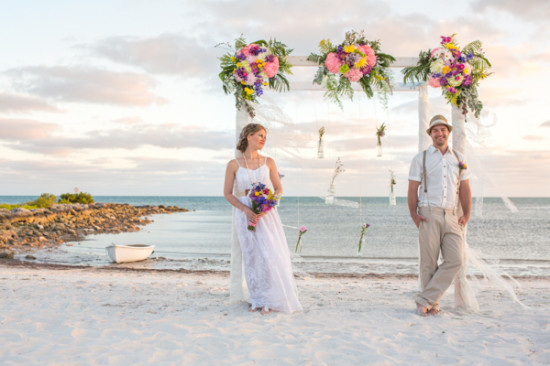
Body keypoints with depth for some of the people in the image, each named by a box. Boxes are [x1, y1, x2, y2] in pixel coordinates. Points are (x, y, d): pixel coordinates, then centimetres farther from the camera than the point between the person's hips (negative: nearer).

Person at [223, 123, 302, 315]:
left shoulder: (268, 162, 5)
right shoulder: (234, 164, 0)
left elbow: (279, 189, 7)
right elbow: (227, 193, 1)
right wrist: (246, 210, -14)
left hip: (267, 214, 1)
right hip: (245, 214, -1)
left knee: (271, 254, -5)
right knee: (252, 256, 2)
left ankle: (271, 300, 7)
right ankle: (257, 300, 14)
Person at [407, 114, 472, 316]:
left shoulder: (459, 159, 18)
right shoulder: (420, 158, 9)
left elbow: (465, 189, 15)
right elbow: (412, 189, 5)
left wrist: (466, 214, 2)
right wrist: (414, 215, -7)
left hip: (452, 216, 3)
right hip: (429, 215, -3)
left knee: (455, 260, -10)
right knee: (428, 262, -3)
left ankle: (425, 299, -3)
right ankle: (431, 305, 9)